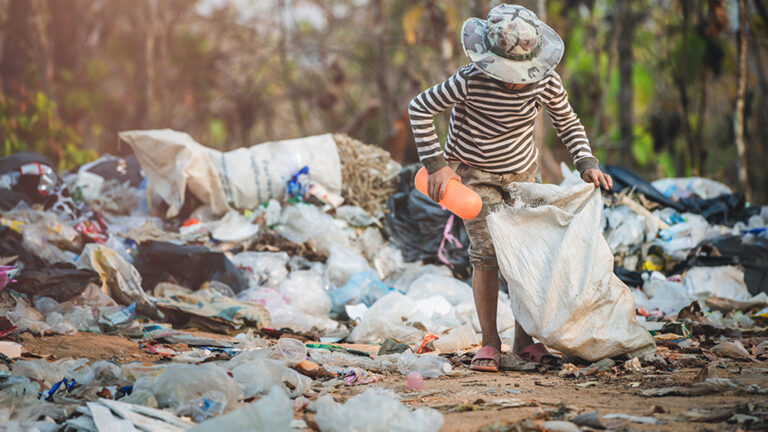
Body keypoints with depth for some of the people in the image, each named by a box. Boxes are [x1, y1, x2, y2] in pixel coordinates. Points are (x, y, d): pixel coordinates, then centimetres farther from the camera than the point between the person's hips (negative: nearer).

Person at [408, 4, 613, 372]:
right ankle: (489, 342, -3)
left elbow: (567, 123, 1)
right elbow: (419, 109, -19)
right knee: (487, 253, -12)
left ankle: (523, 339, 12)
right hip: (474, 174, -4)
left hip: (522, 173, 4)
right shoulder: (471, 82, -30)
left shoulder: (546, 82, -18)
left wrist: (587, 164, -13)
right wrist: (436, 165, -21)